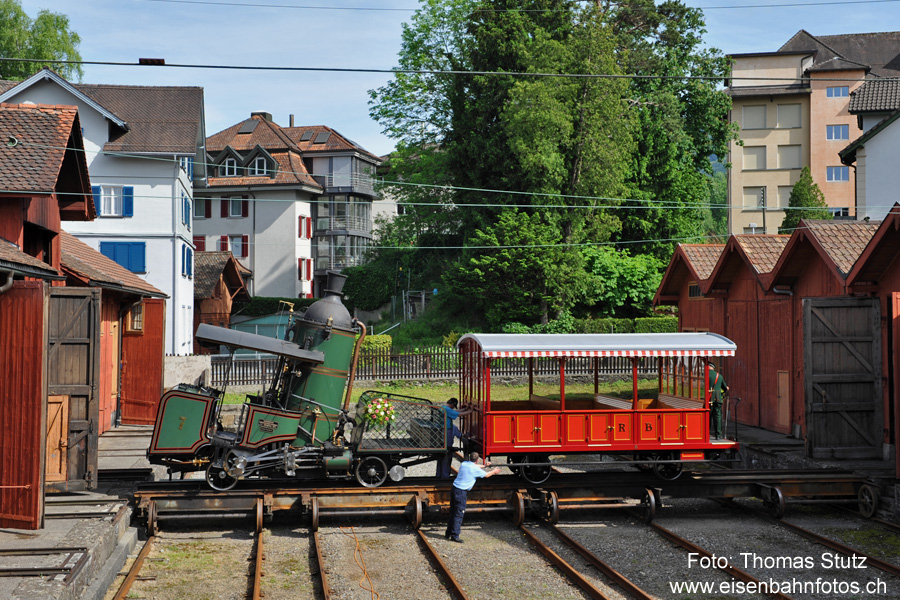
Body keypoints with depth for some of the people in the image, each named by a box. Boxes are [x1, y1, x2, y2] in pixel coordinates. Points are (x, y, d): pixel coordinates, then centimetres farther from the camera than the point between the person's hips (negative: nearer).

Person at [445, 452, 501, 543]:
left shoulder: (464, 463, 9)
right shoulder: (475, 469, -11)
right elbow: (486, 475, 6)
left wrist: (484, 465, 42)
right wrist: (494, 471, 25)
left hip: (454, 488, 8)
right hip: (461, 492, -8)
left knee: (453, 512, 16)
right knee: (459, 514, -4)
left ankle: (448, 533, 23)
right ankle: (454, 536, -4)